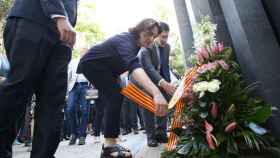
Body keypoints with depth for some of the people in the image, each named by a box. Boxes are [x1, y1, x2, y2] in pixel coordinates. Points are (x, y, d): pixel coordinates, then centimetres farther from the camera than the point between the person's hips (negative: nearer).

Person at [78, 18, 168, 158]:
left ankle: (109, 143, 10)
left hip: (104, 66, 9)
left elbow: (129, 65, 15)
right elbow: (134, 66, -53)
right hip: (92, 63, -9)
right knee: (115, 96, -20)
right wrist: (156, 93, -66)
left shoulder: (136, 43, -2)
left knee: (115, 97, 3)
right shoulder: (127, 40, -32)